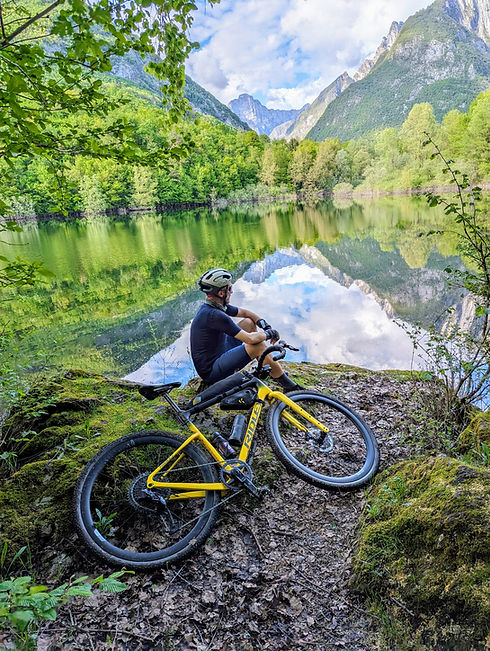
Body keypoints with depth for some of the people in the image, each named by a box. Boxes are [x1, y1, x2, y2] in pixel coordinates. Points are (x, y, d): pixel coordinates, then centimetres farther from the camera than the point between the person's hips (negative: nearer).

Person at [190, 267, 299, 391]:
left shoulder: (214, 306, 3)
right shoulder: (214, 315, -27)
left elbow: (245, 313, 16)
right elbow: (250, 339, -28)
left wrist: (267, 327, 3)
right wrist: (268, 334, -9)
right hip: (211, 372, -10)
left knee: (249, 322, 10)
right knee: (258, 345, -22)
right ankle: (286, 384, -6)